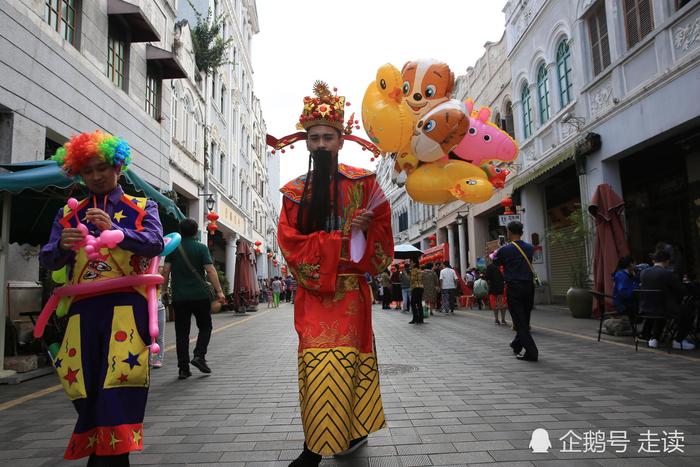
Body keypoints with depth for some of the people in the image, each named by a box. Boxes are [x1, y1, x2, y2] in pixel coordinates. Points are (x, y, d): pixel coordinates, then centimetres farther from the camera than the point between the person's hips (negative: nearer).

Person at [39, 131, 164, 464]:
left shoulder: (142, 208, 12)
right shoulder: (68, 214, 20)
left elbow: (155, 243, -5)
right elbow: (47, 260, 10)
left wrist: (114, 229, -19)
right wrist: (62, 246, -13)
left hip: (127, 305, -3)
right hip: (83, 309, 3)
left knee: (118, 387, -10)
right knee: (86, 389, 7)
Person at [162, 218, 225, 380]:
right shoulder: (201, 248, -2)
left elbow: (166, 270, 1)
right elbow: (210, 270, -10)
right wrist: (219, 291, -10)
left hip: (179, 297, 2)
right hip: (200, 295, -2)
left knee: (182, 332, 7)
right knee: (205, 327, 15)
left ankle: (183, 368, 6)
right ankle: (199, 356, -2)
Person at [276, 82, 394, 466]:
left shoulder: (362, 182, 5)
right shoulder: (294, 191, 8)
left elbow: (380, 230, 8)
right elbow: (289, 241, -2)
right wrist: (340, 239, -12)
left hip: (349, 289, -2)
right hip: (312, 290, 2)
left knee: (338, 363, -4)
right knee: (315, 365, -2)